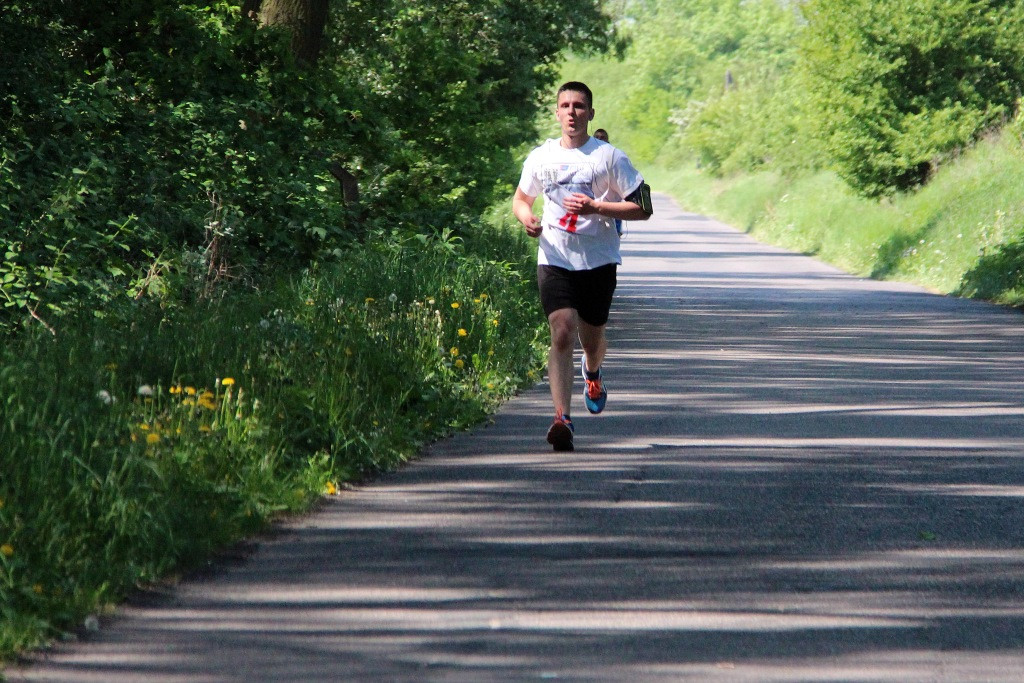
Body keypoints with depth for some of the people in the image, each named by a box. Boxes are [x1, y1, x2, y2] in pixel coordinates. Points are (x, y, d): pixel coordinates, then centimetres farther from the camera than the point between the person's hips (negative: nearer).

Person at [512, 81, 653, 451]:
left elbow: (642, 209, -5)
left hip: (598, 261, 0)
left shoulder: (609, 157, -3)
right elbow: (521, 199, 22)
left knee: (591, 338, 12)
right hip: (554, 259, 1)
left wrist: (595, 207, -17)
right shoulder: (540, 157, 6)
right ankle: (562, 418, -22)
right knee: (562, 334, -17)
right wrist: (526, 218, -2)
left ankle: (593, 373, 51)